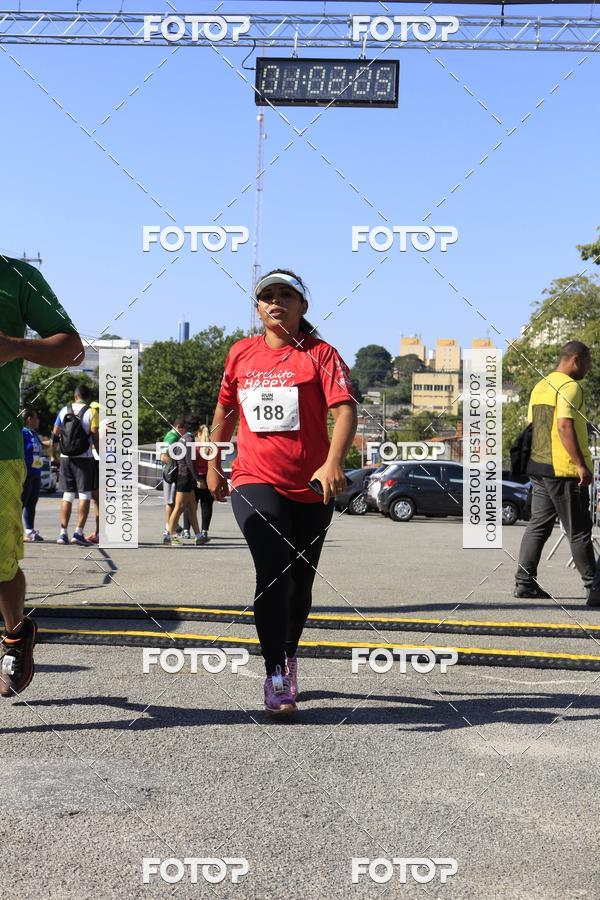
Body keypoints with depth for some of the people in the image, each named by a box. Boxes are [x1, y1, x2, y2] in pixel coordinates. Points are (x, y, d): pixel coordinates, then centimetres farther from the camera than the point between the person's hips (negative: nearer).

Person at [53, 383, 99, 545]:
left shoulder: (64, 410, 7)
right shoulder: (91, 412, -3)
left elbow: (55, 435, 9)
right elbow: (95, 437, -8)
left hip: (66, 458, 4)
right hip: (84, 458, -4)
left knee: (67, 495, 10)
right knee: (85, 495, 0)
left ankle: (63, 533, 7)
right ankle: (78, 532, -8)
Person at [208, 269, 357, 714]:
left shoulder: (320, 354, -3)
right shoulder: (241, 353, 9)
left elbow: (345, 409, -16)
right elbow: (225, 410, 22)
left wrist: (333, 463, -32)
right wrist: (213, 465, 23)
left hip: (311, 489, 0)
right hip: (255, 481, 0)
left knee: (300, 582, 11)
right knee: (273, 572, -18)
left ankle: (289, 655, 36)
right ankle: (275, 675, -13)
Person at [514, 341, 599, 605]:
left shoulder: (540, 386, 16)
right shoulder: (570, 386, -12)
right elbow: (565, 426, -21)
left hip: (538, 466, 9)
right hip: (564, 469, -9)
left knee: (538, 525, 9)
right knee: (578, 531, -2)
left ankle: (524, 582, 7)